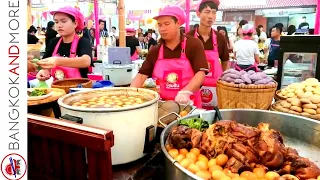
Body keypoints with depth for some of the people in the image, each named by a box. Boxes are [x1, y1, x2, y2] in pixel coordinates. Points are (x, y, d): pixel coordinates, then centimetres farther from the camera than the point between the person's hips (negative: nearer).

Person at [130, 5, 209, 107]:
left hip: (188, 105, -3)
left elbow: (201, 73, -13)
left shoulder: (193, 44, -5)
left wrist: (185, 92, -28)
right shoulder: (155, 51, 5)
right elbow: (141, 75, 2)